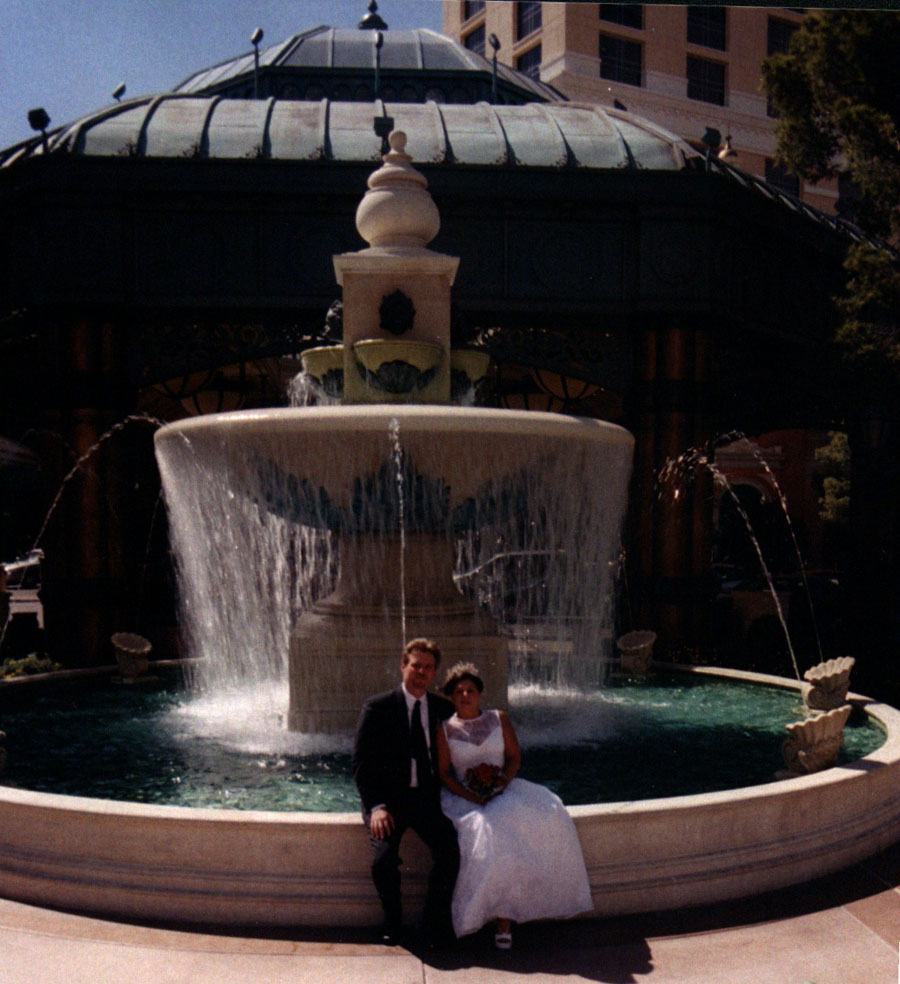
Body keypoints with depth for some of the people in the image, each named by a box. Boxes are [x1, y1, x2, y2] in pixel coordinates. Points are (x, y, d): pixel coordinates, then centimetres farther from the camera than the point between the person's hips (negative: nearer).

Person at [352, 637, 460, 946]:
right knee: (383, 860, -26)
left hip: (427, 798, 2)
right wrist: (376, 806, -16)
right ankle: (393, 922, 3)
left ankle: (434, 926, -2)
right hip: (387, 798, -2)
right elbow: (361, 762, -4)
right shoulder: (377, 707, 0)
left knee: (450, 852, -23)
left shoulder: (443, 709, 9)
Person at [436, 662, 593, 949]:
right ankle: (503, 917, -25)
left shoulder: (499, 719, 13)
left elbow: (514, 756, 11)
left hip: (503, 791, 3)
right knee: (487, 832, -34)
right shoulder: (444, 729, 6)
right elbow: (444, 773, 1)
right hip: (464, 797, -3)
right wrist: (472, 797, -15)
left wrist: (502, 782, -9)